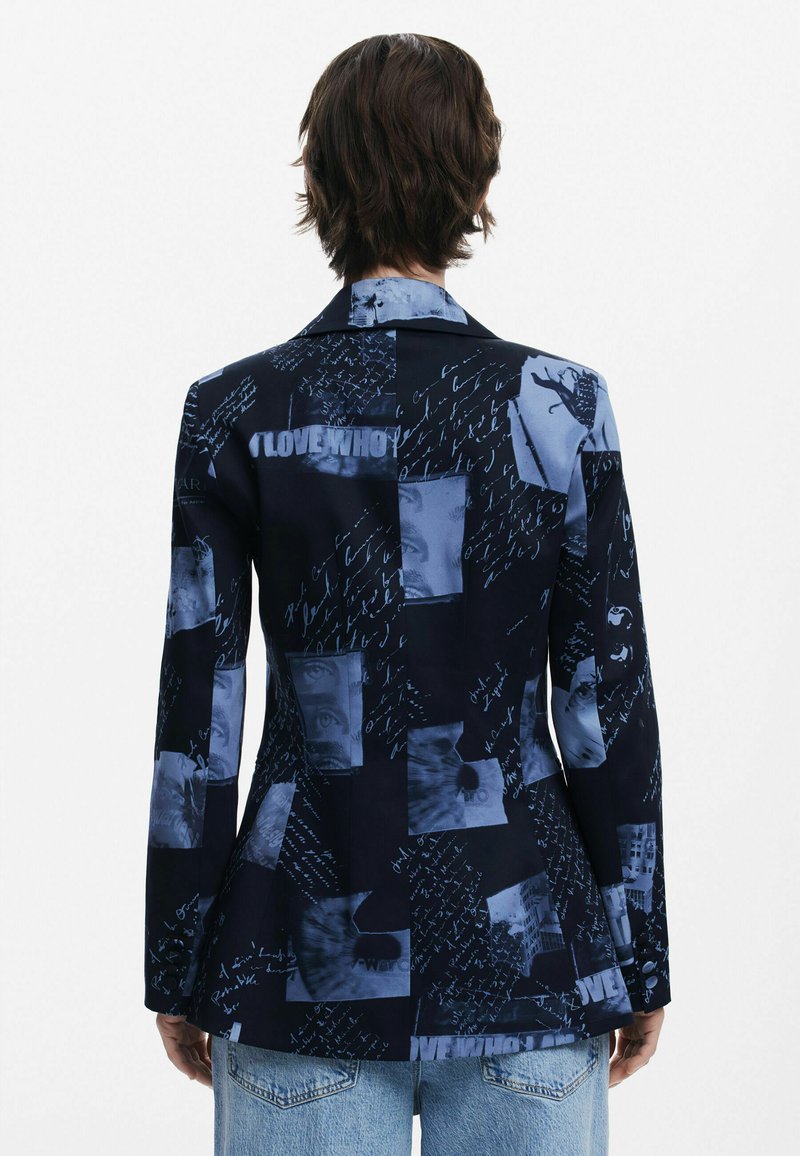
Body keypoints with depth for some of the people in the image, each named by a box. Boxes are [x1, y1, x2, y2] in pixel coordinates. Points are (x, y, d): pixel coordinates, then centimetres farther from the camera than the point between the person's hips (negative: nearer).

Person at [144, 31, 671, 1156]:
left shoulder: (235, 411, -4)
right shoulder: (559, 403, -5)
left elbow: (198, 715, -3)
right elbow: (608, 703, -3)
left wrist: (180, 970, 6)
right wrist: (641, 961, 7)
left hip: (307, 951, 0)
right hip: (520, 936, 0)